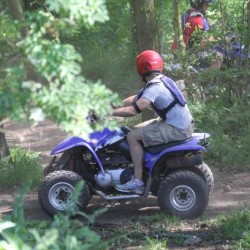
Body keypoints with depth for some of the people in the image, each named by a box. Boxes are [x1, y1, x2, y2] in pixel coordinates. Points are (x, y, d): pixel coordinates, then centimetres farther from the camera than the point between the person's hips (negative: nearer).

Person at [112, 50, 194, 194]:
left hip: (176, 130, -10)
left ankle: (138, 182, -11)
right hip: (184, 125, 10)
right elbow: (135, 99, 16)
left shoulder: (154, 88, -18)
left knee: (133, 137, -11)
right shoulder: (162, 80, 12)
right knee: (138, 129, 19)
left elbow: (133, 110, -26)